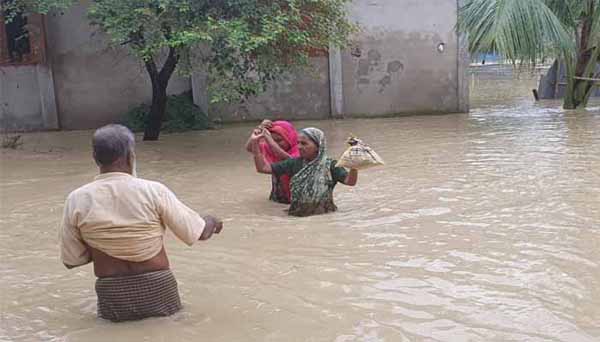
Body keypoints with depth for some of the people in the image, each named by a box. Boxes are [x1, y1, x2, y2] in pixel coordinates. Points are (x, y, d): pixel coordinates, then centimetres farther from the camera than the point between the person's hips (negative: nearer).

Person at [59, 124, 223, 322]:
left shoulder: (77, 200, -8)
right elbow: (199, 233, -5)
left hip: (112, 301, 1)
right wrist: (211, 221, 17)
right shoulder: (153, 191, -13)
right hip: (157, 293, -1)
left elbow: (71, 260, 1)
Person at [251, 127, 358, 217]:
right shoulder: (294, 163, 4)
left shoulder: (330, 165, -4)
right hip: (297, 216, 3)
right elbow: (263, 168, 3)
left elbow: (350, 181, -18)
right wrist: (255, 143, -6)